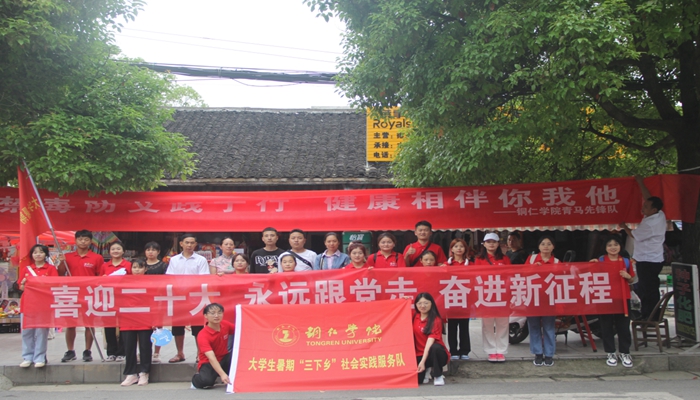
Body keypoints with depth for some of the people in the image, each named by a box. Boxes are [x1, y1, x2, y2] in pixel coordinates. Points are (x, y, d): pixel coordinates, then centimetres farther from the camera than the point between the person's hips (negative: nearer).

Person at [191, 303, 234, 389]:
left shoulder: (225, 325, -8)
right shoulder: (203, 335, -25)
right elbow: (211, 358, -35)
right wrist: (222, 374, -48)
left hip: (224, 359, 5)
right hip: (208, 363, -5)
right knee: (206, 381, -37)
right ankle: (197, 379, 2)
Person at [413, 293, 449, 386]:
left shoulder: (436, 320, -14)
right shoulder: (414, 317, 4)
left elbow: (430, 342, -24)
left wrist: (423, 362, -33)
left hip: (434, 354, -4)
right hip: (420, 355, 4)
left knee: (435, 347, -40)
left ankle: (438, 376, -12)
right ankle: (427, 371, 16)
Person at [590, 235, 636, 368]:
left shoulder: (626, 261, 6)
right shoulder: (600, 261, 2)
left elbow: (632, 280, 13)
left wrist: (628, 276, -8)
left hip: (623, 297, 1)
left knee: (623, 326, 4)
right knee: (607, 326, 4)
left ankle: (625, 354, 16)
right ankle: (611, 354, 15)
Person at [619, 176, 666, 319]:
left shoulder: (650, 224, -24)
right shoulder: (660, 215, 1)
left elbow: (634, 235, -9)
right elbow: (649, 198, 13)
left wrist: (624, 226, 9)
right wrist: (641, 183, 16)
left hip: (647, 262, -10)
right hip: (655, 259, 10)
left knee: (648, 291, -4)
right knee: (650, 289, 14)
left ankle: (649, 318, 0)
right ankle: (648, 316, 20)